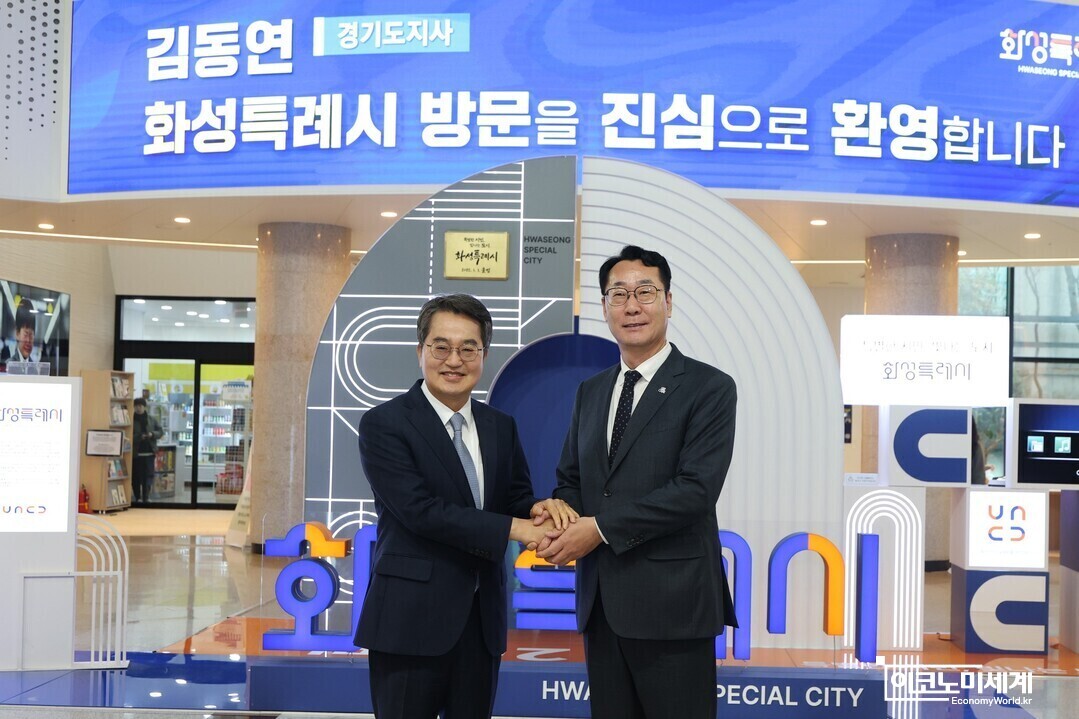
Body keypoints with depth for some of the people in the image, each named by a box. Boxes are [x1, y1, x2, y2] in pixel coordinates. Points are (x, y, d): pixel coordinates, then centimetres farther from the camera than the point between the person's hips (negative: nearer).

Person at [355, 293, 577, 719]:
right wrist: (513, 528, -19)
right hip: (411, 619, -5)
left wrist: (540, 510, -15)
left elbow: (516, 500, 10)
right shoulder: (384, 424, -8)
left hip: (482, 618, 6)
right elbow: (419, 509, -18)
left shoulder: (501, 427, 11)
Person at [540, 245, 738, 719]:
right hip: (601, 603, 6)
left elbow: (696, 489, -15)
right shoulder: (591, 392, 14)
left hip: (671, 604, -6)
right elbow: (570, 478, 19)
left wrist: (601, 528, -16)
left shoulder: (708, 388, -5)